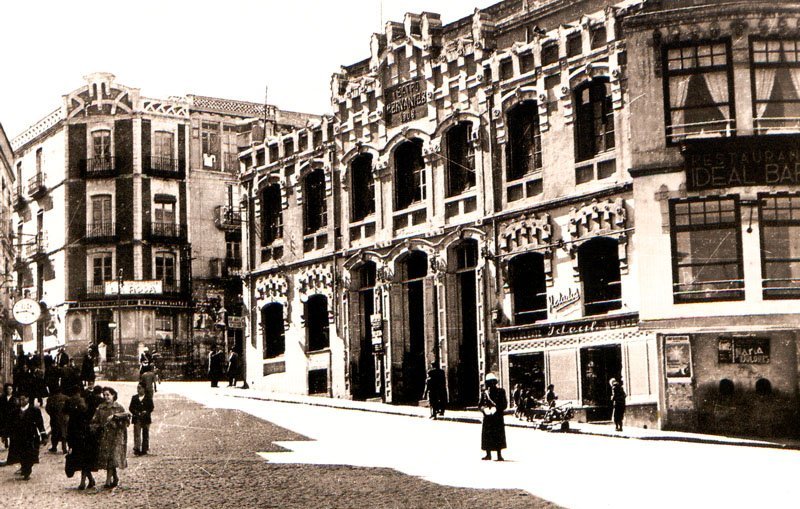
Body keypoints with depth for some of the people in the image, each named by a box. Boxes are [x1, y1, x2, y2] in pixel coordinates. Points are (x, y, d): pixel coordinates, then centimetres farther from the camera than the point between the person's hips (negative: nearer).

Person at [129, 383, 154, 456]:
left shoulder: (148, 398, 0)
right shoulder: (134, 398, 7)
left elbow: (151, 408, -2)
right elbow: (130, 407, 4)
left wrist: (146, 412, -20)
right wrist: (135, 413, -13)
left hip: (146, 419, -1)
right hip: (137, 419, 1)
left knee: (145, 435, 6)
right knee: (136, 434, -4)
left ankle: (144, 449, 14)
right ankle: (136, 449, -2)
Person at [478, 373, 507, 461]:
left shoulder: (500, 391, -1)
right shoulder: (484, 392, 9)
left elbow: (504, 404, -4)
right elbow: (480, 404, 11)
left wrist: (496, 409, -18)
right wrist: (483, 408, -10)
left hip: (497, 417, -3)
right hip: (487, 417, 4)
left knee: (498, 435, -4)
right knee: (486, 435, 5)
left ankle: (499, 455, 2)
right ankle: (488, 454, 16)